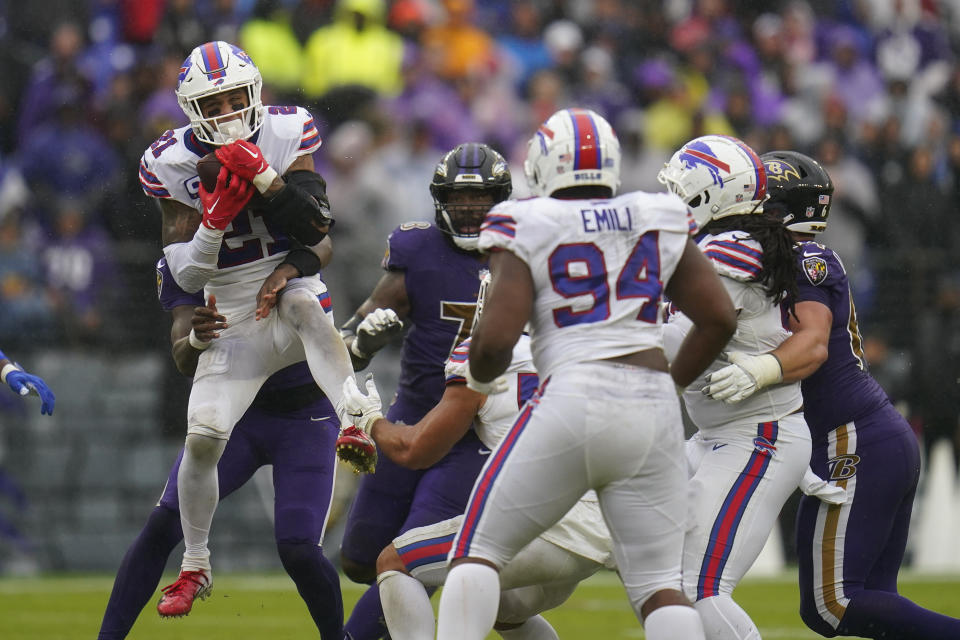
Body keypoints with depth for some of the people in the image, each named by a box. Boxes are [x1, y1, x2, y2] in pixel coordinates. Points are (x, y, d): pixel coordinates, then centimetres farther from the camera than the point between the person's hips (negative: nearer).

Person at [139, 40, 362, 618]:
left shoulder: (287, 132, -9)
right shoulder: (172, 163, -7)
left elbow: (317, 228, -16)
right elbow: (187, 274, -9)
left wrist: (265, 179, -29)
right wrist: (215, 218, -27)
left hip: (291, 288, -1)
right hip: (234, 318, 1)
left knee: (305, 298, -37)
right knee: (202, 438, -7)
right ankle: (195, 567, 14)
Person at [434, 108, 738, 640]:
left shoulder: (528, 231, 1)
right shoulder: (659, 223, 13)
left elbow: (495, 337, -7)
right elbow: (719, 318, 12)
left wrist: (478, 378, 15)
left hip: (573, 399, -4)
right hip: (653, 407, 4)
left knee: (478, 552, 9)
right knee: (658, 584, 8)